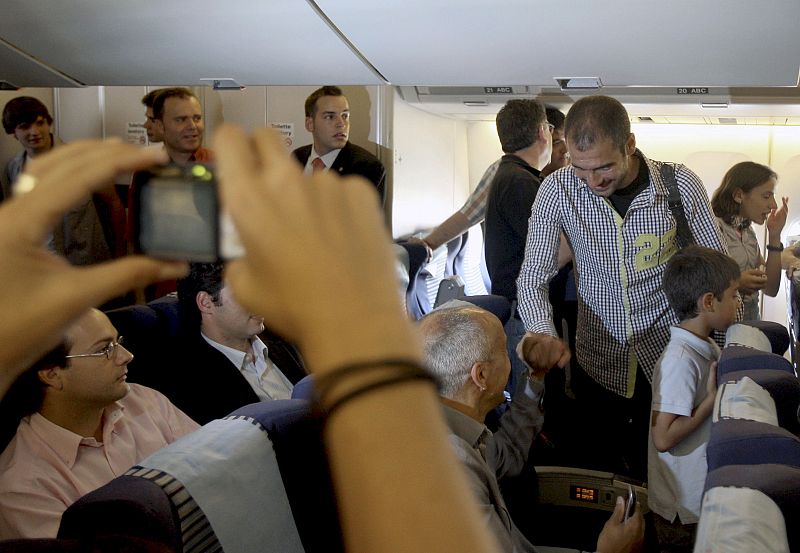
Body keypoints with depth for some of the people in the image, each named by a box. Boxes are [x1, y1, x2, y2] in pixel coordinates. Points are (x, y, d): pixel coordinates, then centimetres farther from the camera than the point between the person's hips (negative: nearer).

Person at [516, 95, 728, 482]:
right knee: (597, 478, 14)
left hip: (669, 358, 0)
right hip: (597, 363, 1)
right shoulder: (558, 191, -14)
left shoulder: (681, 185, -14)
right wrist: (542, 333, -31)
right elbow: (533, 279, -11)